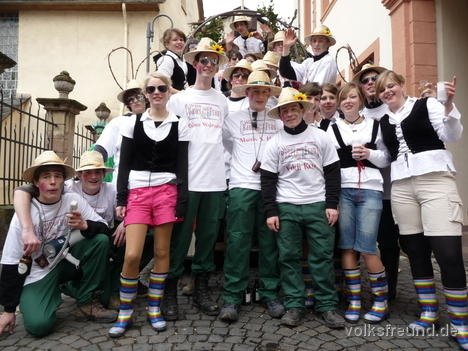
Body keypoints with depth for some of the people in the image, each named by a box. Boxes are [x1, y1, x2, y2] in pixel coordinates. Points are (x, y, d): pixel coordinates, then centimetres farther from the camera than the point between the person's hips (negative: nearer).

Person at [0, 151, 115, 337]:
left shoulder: (73, 200, -8)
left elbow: (104, 228, -10)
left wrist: (85, 225, -34)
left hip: (67, 261, 3)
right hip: (38, 274, -3)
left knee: (100, 240, -22)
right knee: (38, 325, -25)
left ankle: (86, 301, -6)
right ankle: (51, 296, 11)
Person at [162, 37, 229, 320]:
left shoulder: (223, 101, 14)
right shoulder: (179, 98, 7)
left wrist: (224, 164, 8)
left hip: (216, 180, 3)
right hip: (186, 178, -3)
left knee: (209, 236, 8)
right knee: (180, 236, 1)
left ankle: (202, 288, 22)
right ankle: (170, 291, 14)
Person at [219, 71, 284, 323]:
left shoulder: (278, 120, 10)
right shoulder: (233, 118, 9)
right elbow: (226, 143, 18)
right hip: (241, 186, -1)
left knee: (269, 241, 6)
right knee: (238, 241, -3)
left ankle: (270, 294, 19)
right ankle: (231, 298, 5)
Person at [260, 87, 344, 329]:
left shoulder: (321, 137, 6)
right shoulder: (274, 143, 5)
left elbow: (332, 172, 6)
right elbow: (267, 179, 3)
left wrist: (332, 204, -2)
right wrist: (271, 211, -4)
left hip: (318, 205, 0)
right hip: (286, 208, 0)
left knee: (323, 256, 2)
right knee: (289, 257, 3)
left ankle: (327, 305, 14)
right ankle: (294, 305, 14)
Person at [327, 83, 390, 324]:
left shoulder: (374, 125, 13)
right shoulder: (333, 129, 11)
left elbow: (386, 159, 14)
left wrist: (370, 154, -6)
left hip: (370, 190, -1)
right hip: (343, 191, 1)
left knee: (366, 247, -6)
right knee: (347, 247, 0)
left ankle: (381, 301, 13)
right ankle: (353, 301, 13)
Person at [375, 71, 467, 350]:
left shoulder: (426, 104, 4)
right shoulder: (383, 122, 18)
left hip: (435, 180, -5)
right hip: (401, 186, 5)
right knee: (415, 250, 8)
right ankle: (429, 312, 22)